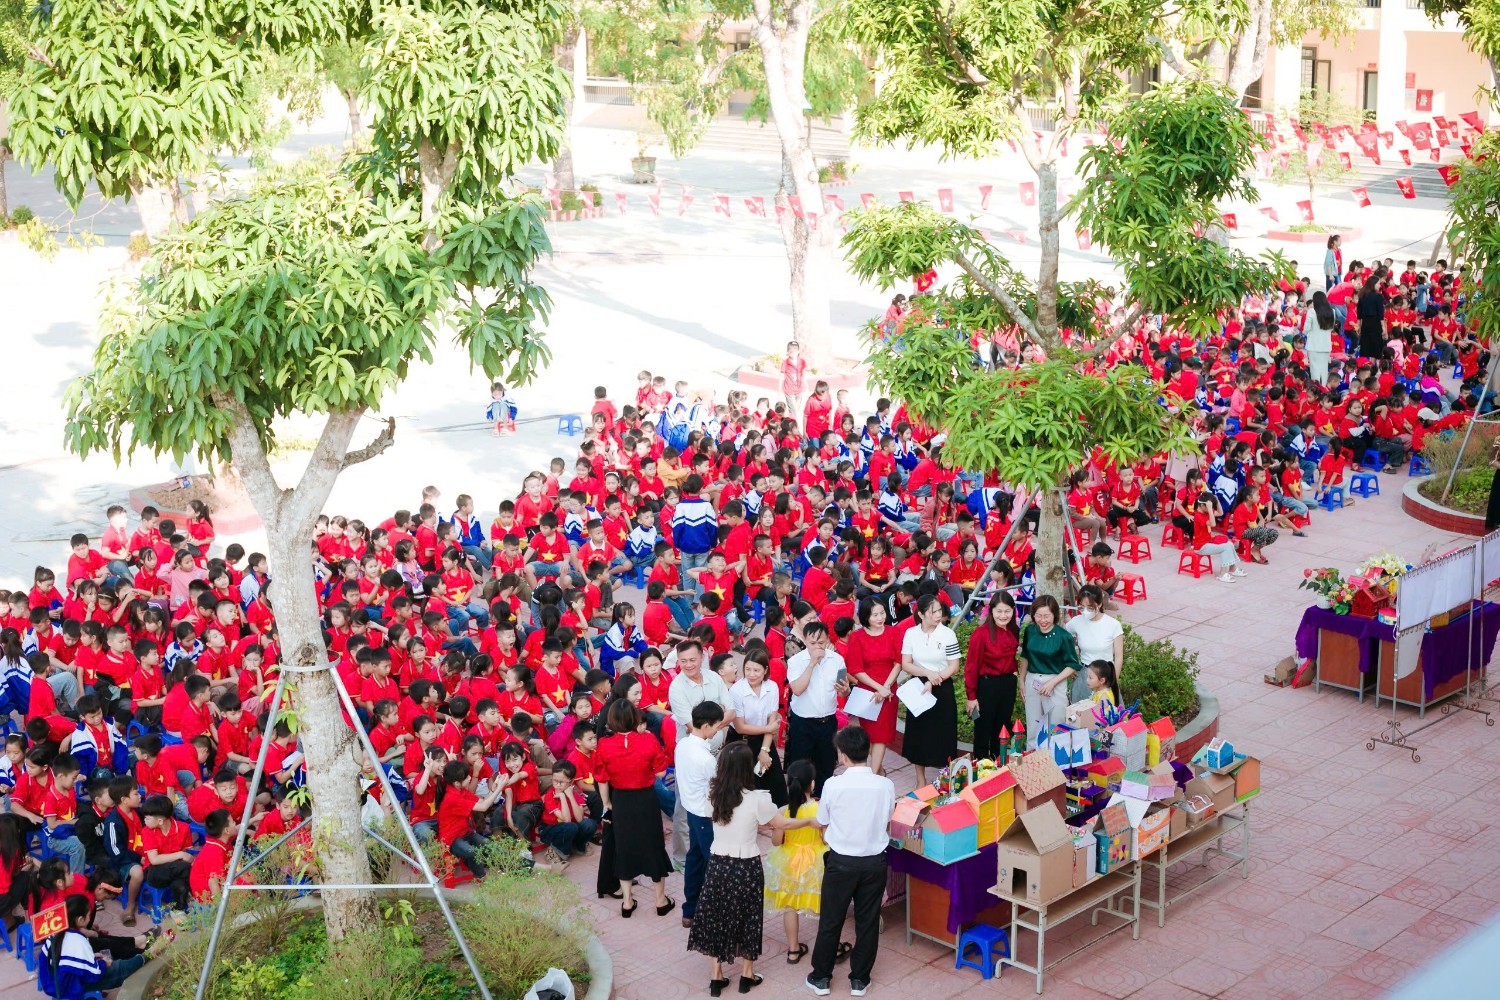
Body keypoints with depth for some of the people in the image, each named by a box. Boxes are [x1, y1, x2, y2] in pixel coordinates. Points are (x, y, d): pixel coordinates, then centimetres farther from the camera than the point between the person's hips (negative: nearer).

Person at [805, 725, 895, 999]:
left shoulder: (833, 785, -16)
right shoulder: (885, 785, -10)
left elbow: (823, 828, -2)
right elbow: (887, 826, 4)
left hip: (841, 862, -2)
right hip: (875, 861, 2)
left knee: (830, 921, 12)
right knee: (867, 922, 14)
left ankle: (821, 978, 23)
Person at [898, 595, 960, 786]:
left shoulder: (947, 634, -9)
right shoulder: (910, 634, -3)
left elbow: (954, 666, -7)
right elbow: (905, 664, -3)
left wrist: (934, 681, -16)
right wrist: (928, 673, -17)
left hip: (942, 689, -2)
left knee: (943, 735, 3)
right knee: (919, 734, 9)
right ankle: (920, 781, 22)